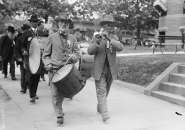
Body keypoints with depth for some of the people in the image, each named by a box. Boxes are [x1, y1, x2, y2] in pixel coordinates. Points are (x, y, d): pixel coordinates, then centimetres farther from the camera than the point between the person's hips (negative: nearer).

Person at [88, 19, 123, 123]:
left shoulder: (113, 40, 4)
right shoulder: (96, 39, -1)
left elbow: (120, 48, -16)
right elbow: (90, 51, -16)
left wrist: (109, 39, -29)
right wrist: (97, 42, -33)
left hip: (111, 70, 3)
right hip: (99, 70, -3)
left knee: (105, 92, 16)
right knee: (101, 92, -8)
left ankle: (100, 108, 36)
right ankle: (105, 115, -7)